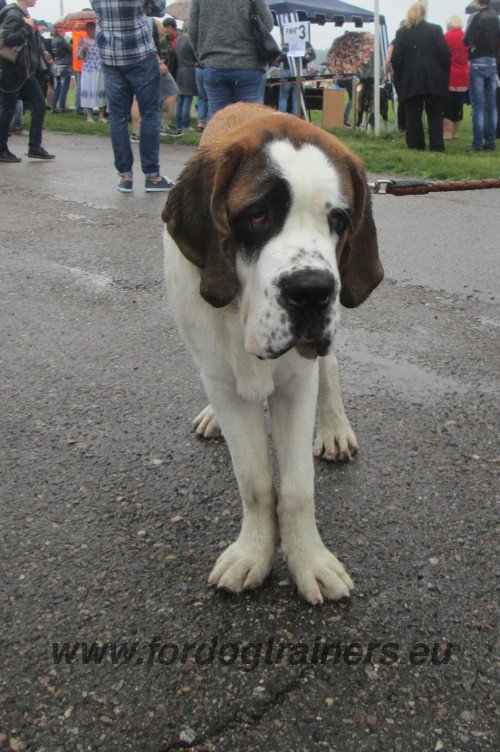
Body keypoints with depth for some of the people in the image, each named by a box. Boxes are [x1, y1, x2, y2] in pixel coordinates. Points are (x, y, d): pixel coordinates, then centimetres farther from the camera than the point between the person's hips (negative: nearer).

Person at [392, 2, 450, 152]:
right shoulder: (435, 29, 1)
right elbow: (445, 54, -4)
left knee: (413, 117, 5)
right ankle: (436, 147, 1)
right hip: (434, 81, 0)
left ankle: (416, 147, 3)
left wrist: (400, 78, 9)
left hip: (410, 82, 0)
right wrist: (444, 74, 7)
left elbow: (395, 59, -1)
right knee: (435, 116, 5)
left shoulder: (402, 33, 1)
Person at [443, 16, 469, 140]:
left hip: (449, 76, -5)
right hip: (463, 77, 5)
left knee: (447, 106, -1)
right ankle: (455, 133, 16)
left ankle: (447, 133, -4)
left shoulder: (446, 37, -9)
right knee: (458, 106, 11)